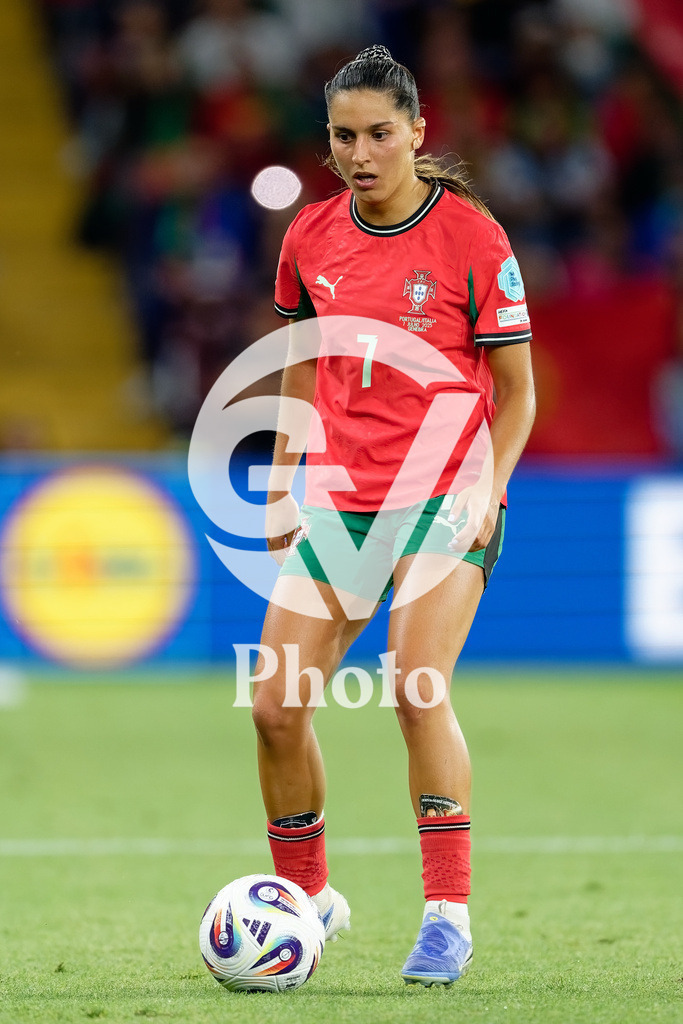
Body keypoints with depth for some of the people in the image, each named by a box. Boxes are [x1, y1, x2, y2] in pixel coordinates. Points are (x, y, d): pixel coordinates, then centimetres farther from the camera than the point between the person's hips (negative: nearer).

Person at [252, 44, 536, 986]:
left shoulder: (472, 237, -8)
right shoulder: (311, 239, 5)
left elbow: (516, 390, -2)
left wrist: (488, 484, -16)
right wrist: (283, 481, 16)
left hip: (445, 496, -5)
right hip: (337, 500, 5)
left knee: (418, 688, -23)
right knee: (276, 705, -3)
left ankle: (449, 915, -14)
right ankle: (306, 897, 19)